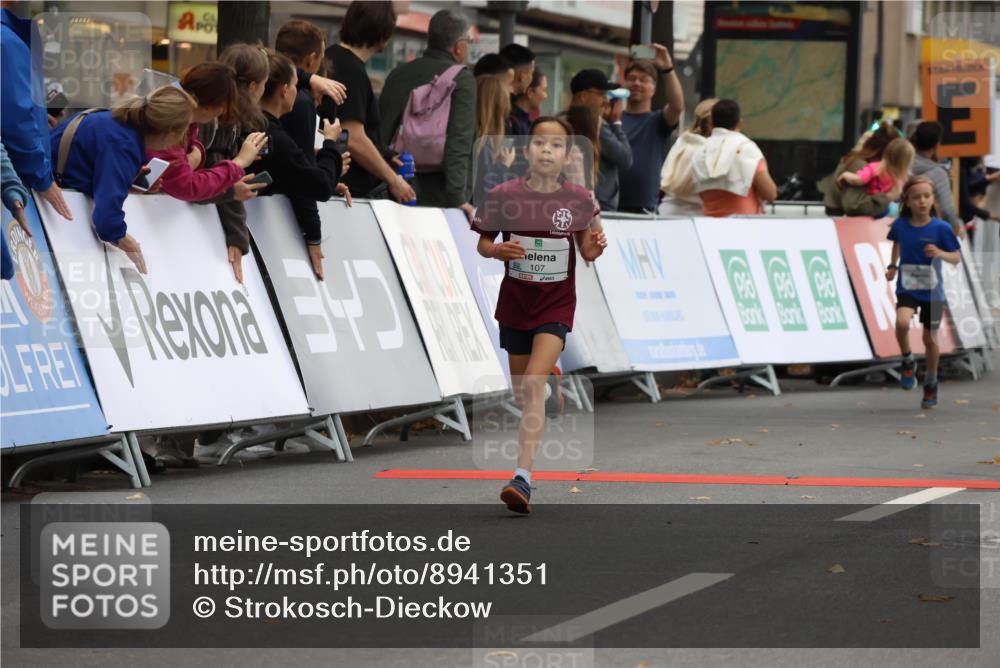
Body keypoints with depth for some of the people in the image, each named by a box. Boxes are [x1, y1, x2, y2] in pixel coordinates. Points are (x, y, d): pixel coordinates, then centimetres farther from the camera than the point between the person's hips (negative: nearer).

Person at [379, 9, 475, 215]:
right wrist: (458, 198, -18)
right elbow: (459, 143, -15)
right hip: (439, 196, -6)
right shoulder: (462, 79, -6)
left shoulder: (398, 74, 12)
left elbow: (381, 135, 12)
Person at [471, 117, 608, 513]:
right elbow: (482, 243, 4)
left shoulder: (579, 201, -7)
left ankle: (523, 476, -24)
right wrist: (496, 250, -18)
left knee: (534, 382, -18)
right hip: (515, 302, 2)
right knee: (521, 388, 13)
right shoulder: (503, 196, -7)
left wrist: (595, 248, -17)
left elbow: (587, 252, 6)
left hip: (556, 305, -2)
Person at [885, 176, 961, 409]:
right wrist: (893, 265, 5)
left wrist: (940, 253, -25)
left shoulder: (941, 228, -12)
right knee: (902, 322, -28)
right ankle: (908, 363, 0)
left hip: (932, 291, 0)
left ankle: (931, 384, 32)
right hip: (907, 288, 0)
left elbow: (957, 257, -6)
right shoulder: (900, 225, -6)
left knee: (930, 339, 8)